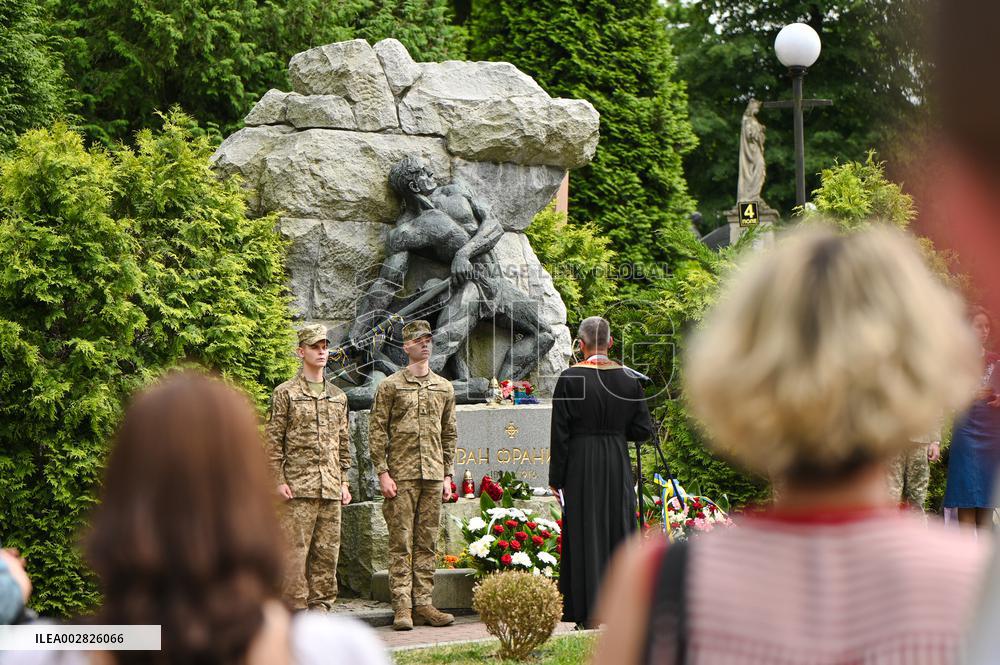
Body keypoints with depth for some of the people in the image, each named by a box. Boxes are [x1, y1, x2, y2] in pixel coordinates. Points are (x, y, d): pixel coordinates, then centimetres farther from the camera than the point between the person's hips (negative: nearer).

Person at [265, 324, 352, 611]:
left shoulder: (338, 396, 16)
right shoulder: (285, 393, 0)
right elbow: (273, 440, -3)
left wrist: (343, 481, 14)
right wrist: (279, 481, -10)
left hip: (331, 489, 5)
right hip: (299, 487, -5)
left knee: (327, 551, 6)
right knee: (296, 550, -7)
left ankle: (321, 605, 13)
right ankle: (296, 609, -4)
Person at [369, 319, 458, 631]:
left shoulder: (444, 388, 14)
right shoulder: (390, 386, 2)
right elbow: (377, 431, -1)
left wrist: (447, 475, 12)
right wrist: (383, 473, -8)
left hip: (433, 476, 4)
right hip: (401, 475, -4)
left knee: (428, 543, 4)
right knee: (401, 543, -4)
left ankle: (423, 603, 9)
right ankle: (402, 607, -3)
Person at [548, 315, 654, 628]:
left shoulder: (570, 379, -9)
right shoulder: (628, 379, 2)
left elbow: (559, 434, -8)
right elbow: (643, 430, 4)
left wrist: (556, 479, -3)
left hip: (581, 465, -3)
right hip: (619, 465, 3)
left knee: (585, 536, 1)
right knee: (618, 532, 11)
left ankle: (589, 612, 0)